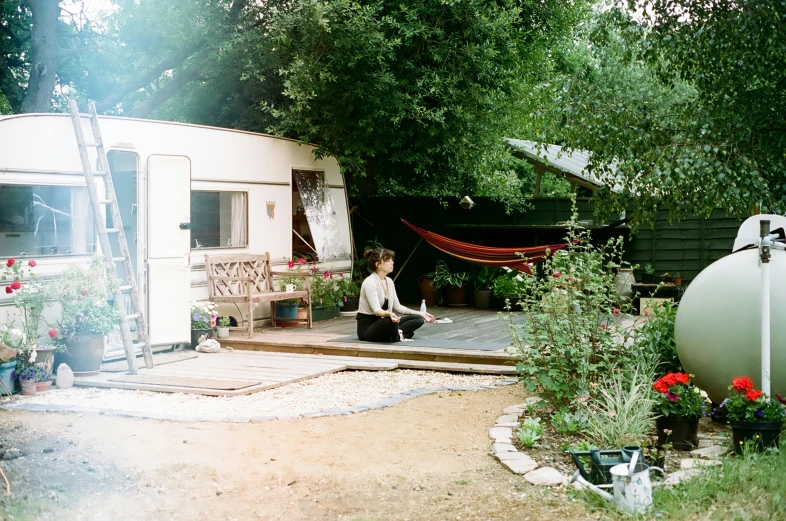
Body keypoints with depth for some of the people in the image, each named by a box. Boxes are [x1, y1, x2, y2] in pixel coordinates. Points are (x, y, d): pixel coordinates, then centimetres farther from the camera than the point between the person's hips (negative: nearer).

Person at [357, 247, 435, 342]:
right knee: (390, 322, -40)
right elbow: (376, 310, -28)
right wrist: (389, 314, -50)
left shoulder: (389, 281, 8)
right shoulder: (370, 283, -19)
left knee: (418, 319, -2)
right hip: (367, 328, -9)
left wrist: (420, 314, 6)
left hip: (381, 322, 9)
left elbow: (397, 307, 13)